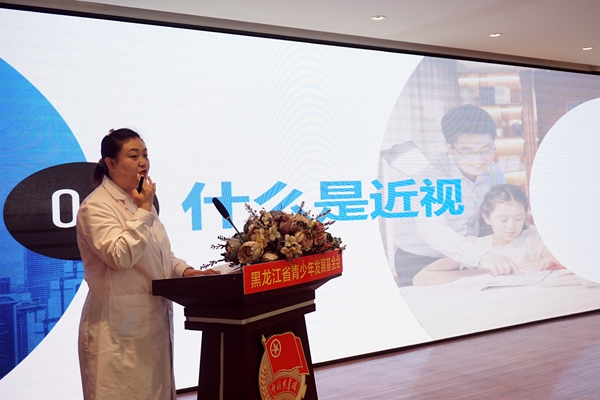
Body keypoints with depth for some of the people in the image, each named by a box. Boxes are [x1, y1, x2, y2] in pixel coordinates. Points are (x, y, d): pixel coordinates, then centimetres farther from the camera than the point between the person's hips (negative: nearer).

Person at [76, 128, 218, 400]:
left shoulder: (139, 201, 14)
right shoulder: (96, 206, -12)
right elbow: (120, 256, -25)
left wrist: (184, 270, 3)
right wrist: (144, 210, -19)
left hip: (153, 320, 8)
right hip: (119, 326, -8)